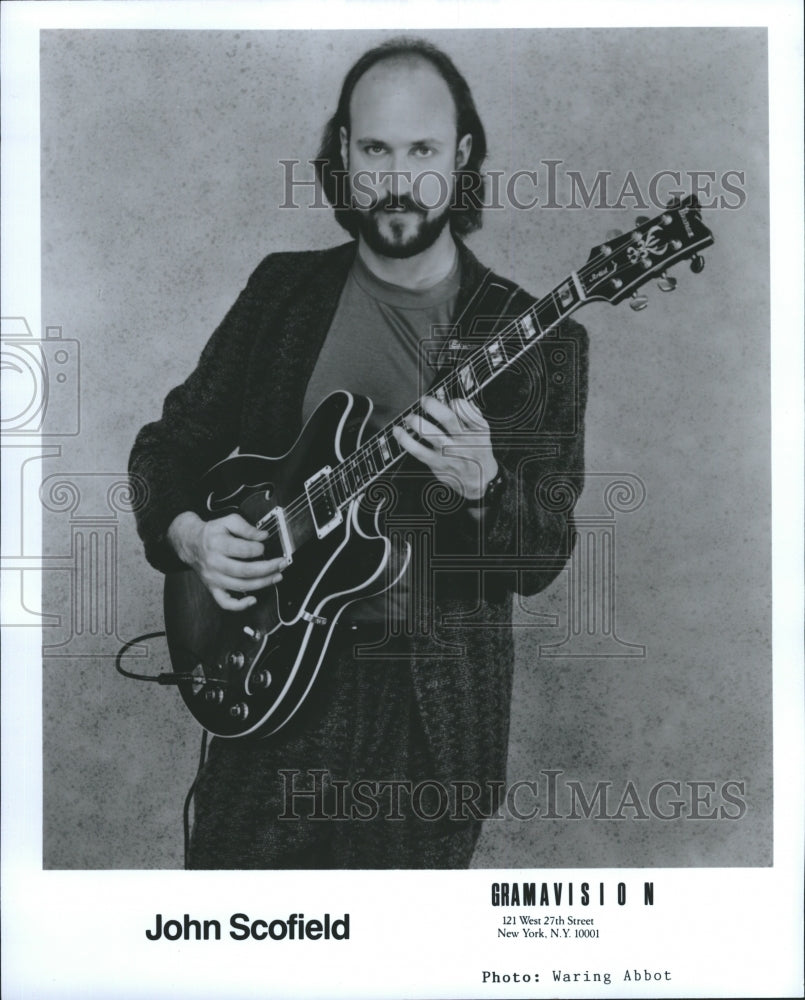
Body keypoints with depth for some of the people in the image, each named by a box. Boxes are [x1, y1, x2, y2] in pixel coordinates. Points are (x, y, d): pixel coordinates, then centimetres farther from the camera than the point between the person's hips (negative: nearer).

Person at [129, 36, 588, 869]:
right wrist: (186, 533, -8)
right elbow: (172, 441, 11)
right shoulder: (284, 291, 4)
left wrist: (482, 486, -25)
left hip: (440, 710, -1)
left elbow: (544, 559, -5)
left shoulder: (534, 338, -3)